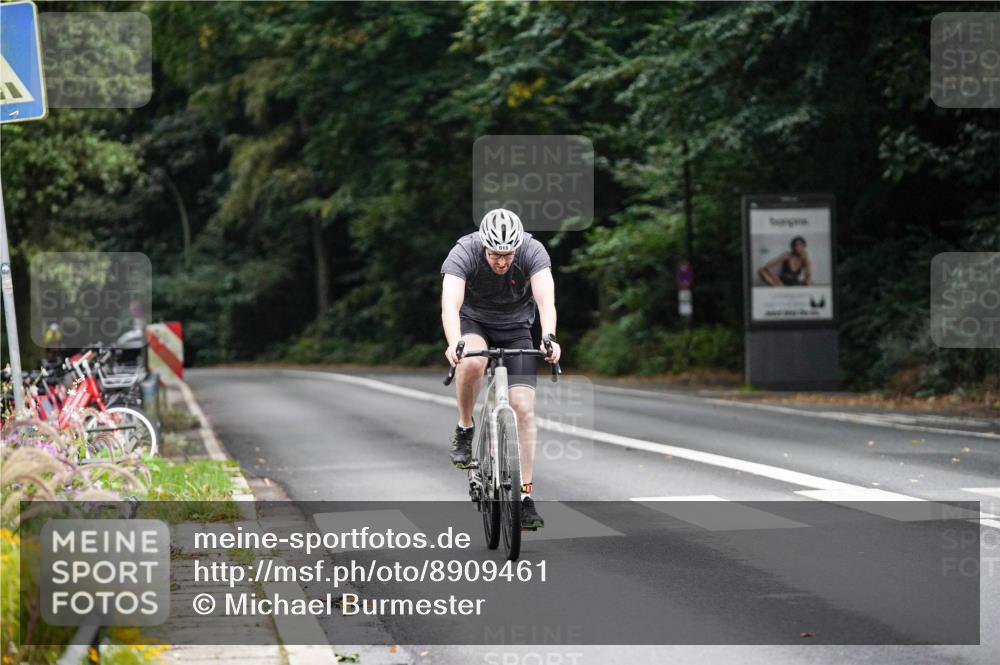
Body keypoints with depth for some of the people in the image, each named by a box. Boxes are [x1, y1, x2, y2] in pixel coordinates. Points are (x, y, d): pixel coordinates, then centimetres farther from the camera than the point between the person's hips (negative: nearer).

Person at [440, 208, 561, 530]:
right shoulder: (464, 253, -29)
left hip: (516, 328, 1)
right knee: (471, 361, -37)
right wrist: (454, 344, -61)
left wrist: (549, 338, -58)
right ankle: (465, 429, -11)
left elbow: (546, 300, -39)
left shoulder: (533, 252, -26)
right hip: (474, 322, -1)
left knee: (524, 407, -12)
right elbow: (450, 304, -42)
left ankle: (525, 497, -6)